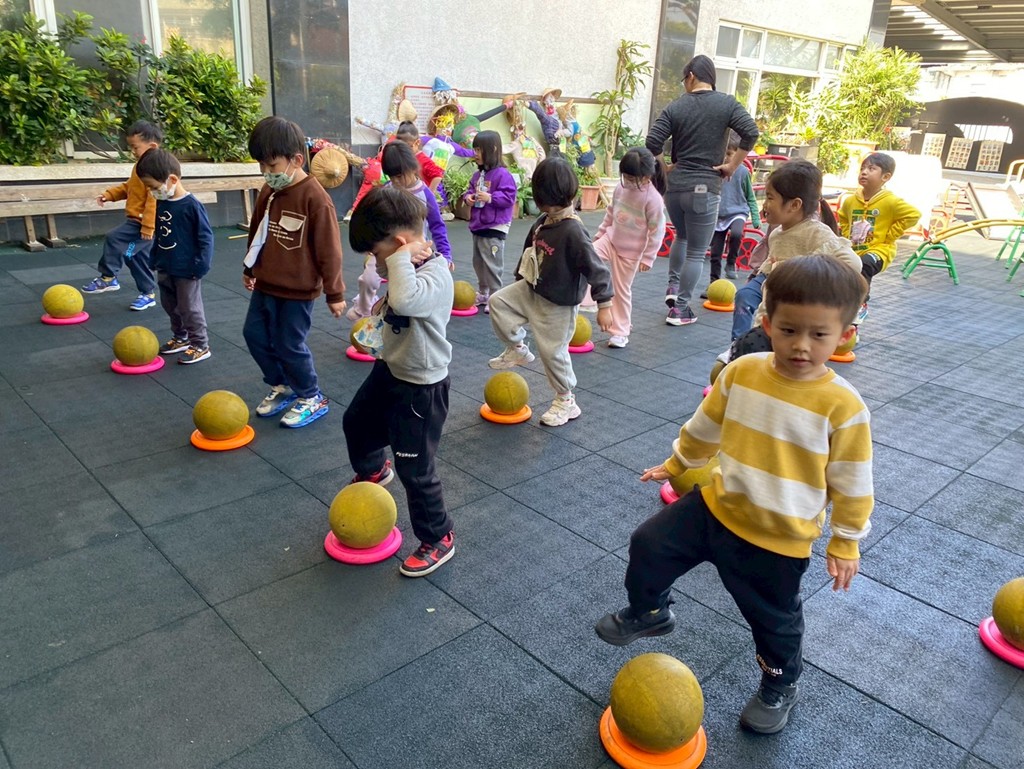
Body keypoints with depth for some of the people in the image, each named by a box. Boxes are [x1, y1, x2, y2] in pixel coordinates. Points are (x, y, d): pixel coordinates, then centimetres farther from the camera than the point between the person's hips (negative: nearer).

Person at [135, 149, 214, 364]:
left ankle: (200, 345, 13)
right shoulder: (161, 203, 4)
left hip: (187, 270, -8)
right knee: (170, 306, 18)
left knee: (190, 308, 1)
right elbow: (159, 235, 15)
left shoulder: (191, 205, -19)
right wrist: (154, 258, 16)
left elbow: (206, 237, -17)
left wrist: (201, 265, -19)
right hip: (165, 268, 8)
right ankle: (181, 338, 34)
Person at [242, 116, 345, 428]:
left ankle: (312, 398, 23)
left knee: (290, 346, 1)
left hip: (298, 289, -8)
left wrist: (334, 293, -12)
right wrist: (250, 268, 25)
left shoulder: (315, 198, -19)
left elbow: (329, 250, -16)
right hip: (265, 284, 8)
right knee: (255, 335, 14)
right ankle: (282, 386, 34)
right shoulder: (268, 191, 2)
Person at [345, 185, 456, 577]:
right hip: (389, 370, 10)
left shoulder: (434, 274, -31)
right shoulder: (411, 267, -3)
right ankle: (373, 471, 63)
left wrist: (402, 259, -35)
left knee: (415, 470, 1)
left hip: (420, 388, -10)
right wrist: (397, 261, -2)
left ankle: (438, 539, 23)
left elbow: (404, 300, -52)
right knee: (356, 422, 32)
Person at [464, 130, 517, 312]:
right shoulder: (478, 174, 10)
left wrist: (490, 198, -27)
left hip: (494, 228, -9)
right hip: (477, 226, 9)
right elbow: (470, 190, 20)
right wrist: (468, 197, -2)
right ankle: (482, 293, 30)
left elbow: (509, 197, -19)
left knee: (492, 265, -5)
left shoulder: (502, 174, -15)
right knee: (478, 263, 17)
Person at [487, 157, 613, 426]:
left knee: (553, 351, 2)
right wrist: (520, 279, 25)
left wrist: (604, 305, -28)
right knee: (498, 302, 0)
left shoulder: (573, 231, -27)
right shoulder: (542, 221, -1)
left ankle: (566, 401, 21)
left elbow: (596, 268, -26)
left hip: (557, 303, -8)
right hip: (532, 290, 8)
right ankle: (517, 349, 20)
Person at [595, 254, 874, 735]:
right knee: (648, 546, 6)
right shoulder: (742, 372, -10)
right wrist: (674, 465, 18)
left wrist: (845, 542, -2)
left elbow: (851, 483, -10)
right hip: (714, 505, 4)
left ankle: (780, 687, 48)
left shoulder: (843, 406, -21)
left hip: (778, 540, -3)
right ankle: (648, 613, 36)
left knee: (775, 620, 17)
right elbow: (704, 429, 7)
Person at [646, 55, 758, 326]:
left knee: (682, 237, 29)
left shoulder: (675, 107, 3)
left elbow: (652, 143, -5)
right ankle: (680, 308, 6)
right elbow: (751, 133, -13)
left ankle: (673, 286, 21)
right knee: (696, 252, 6)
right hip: (704, 188, -3)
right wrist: (732, 165, -4)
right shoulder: (726, 104, -1)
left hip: (673, 185, 3)